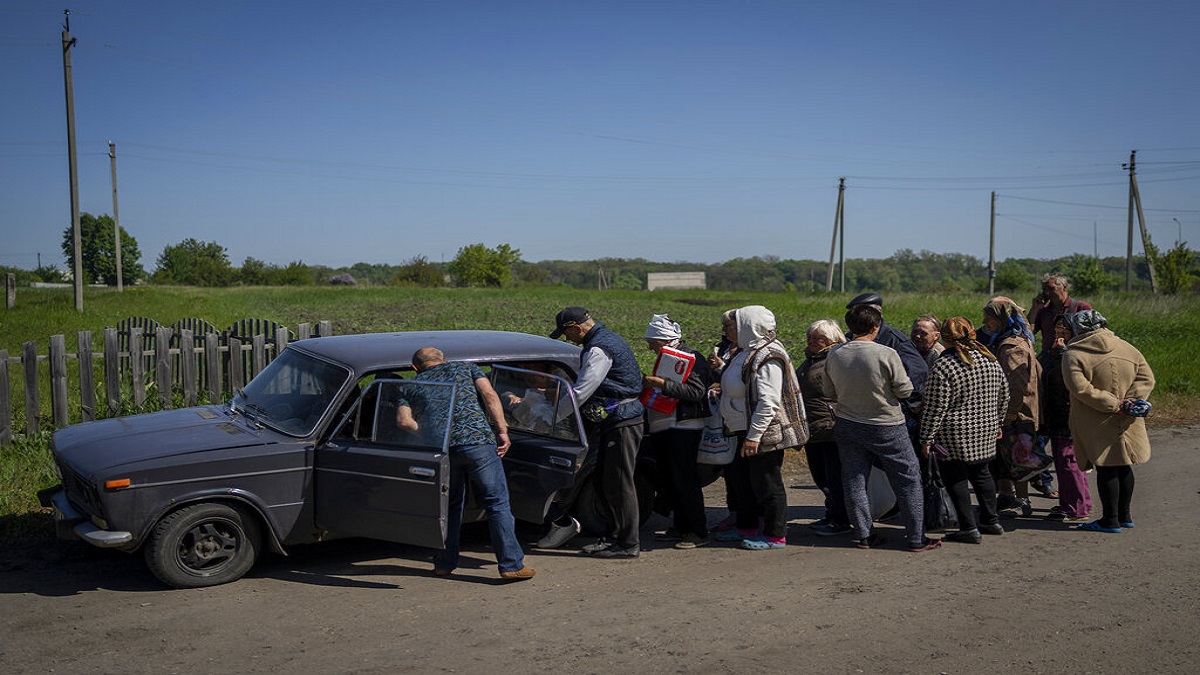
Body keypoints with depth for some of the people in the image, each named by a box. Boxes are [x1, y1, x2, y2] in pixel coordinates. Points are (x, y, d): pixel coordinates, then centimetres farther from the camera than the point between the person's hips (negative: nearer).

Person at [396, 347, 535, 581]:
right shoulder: (466, 367, 19)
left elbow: (404, 420, 1)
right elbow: (489, 394, 2)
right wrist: (502, 430, 0)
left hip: (442, 450, 2)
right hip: (478, 441, -2)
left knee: (451, 505, 21)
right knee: (497, 503, 1)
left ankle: (445, 563, 25)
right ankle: (511, 565, -2)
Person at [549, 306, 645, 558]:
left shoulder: (599, 350, -19)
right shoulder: (608, 338, 15)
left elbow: (579, 394, -20)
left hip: (622, 423, -11)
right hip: (612, 422, 11)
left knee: (619, 483, -4)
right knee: (606, 481, 15)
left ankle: (627, 543, 3)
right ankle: (615, 535, 24)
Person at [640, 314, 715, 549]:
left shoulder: (692, 358, -9)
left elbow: (696, 391, -22)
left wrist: (662, 384, -24)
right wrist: (649, 384, 11)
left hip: (683, 428, -9)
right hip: (661, 428, 10)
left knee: (685, 480, -9)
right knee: (668, 480, 11)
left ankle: (698, 532, -2)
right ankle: (681, 527, 21)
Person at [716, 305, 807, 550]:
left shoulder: (767, 359, -22)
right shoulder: (748, 351, 10)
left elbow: (769, 403, -27)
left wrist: (754, 436, -27)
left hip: (765, 433, -11)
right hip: (746, 430, 11)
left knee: (767, 484, -1)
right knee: (741, 479, 19)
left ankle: (775, 535, 11)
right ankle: (747, 527, 32)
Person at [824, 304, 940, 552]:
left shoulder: (834, 355, -6)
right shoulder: (887, 354, -19)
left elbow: (830, 393, 5)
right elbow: (904, 391, -12)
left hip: (847, 425, 4)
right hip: (886, 427, -3)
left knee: (854, 481, 13)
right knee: (908, 480, 9)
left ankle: (863, 535, 17)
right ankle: (917, 538, 13)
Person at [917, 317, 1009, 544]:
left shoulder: (943, 367, -17)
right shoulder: (991, 361, 4)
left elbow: (935, 408, -17)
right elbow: (1004, 397, 13)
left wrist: (927, 438, -11)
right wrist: (997, 423, 27)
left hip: (954, 436, -7)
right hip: (985, 430, 7)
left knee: (956, 480, 3)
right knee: (981, 473, 22)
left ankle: (969, 529, 4)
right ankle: (991, 521, 29)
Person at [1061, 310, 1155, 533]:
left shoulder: (1074, 355, -10)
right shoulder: (1127, 348, 7)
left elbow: (1081, 389, -21)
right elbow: (1147, 377, 4)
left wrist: (1114, 404, -17)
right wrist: (1130, 401, -6)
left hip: (1097, 427, -5)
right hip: (1126, 423, 5)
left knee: (1105, 469, 1)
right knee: (1123, 466, 16)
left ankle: (1110, 520, 7)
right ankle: (1124, 516, 27)